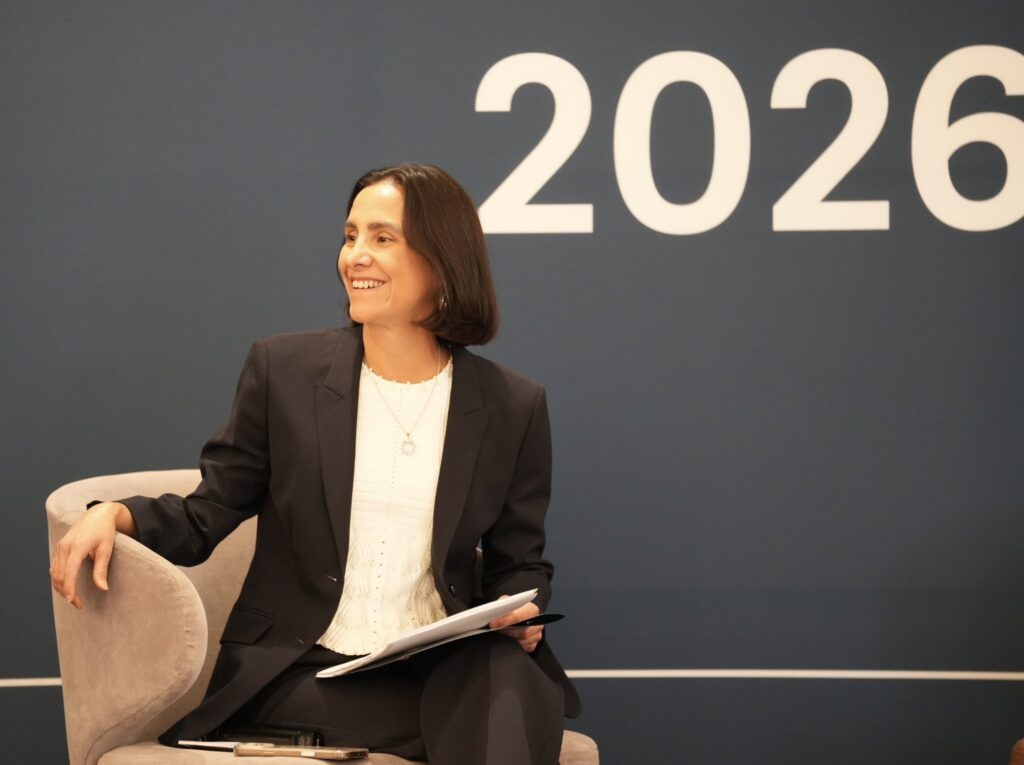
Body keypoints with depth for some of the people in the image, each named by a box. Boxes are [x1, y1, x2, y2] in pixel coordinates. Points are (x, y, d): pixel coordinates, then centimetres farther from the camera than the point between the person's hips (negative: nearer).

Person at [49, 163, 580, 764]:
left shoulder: (513, 408, 6)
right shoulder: (283, 371, 4)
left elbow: (519, 564, 14)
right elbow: (207, 517, 6)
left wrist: (520, 613, -9)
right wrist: (116, 514, -14)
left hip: (441, 670, 2)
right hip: (304, 677, -2)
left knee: (506, 679, -34)